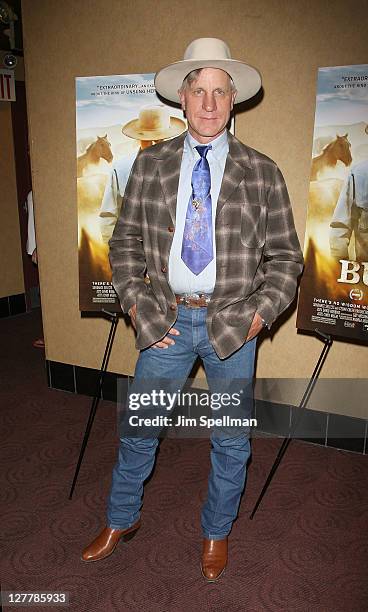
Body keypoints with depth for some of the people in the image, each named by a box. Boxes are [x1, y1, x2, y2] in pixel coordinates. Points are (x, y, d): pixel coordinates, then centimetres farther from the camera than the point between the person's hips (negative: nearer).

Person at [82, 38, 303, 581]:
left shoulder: (262, 173, -2)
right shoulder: (150, 165, 2)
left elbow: (285, 255, 0)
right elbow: (126, 239, 6)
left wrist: (259, 313, -11)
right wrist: (135, 301, -5)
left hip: (234, 324, 0)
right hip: (166, 318, 1)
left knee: (231, 438, 13)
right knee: (138, 428, 13)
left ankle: (217, 532, 40)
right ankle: (121, 521, 40)